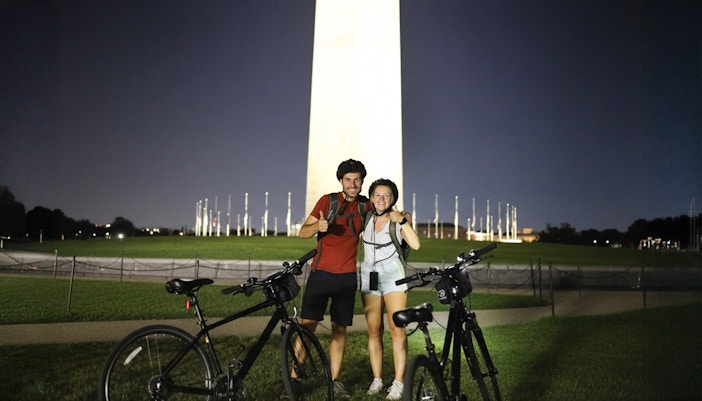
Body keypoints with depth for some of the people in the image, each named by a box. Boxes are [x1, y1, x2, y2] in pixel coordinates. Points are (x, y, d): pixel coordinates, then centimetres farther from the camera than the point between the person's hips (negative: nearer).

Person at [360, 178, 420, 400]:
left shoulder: (399, 218, -1)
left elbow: (415, 244, -16)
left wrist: (402, 221, -22)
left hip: (392, 275, -3)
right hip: (369, 275, 3)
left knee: (397, 329, -9)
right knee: (373, 330, 4)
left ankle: (398, 383, -4)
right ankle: (377, 379, 11)